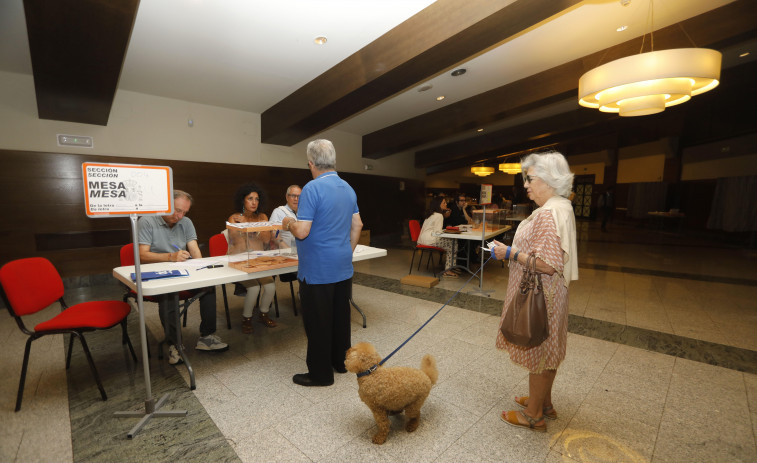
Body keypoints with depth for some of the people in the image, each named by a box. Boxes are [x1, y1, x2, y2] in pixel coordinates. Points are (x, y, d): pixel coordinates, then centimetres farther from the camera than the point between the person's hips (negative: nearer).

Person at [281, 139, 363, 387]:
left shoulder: (312, 188, -17)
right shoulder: (348, 188, 7)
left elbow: (302, 232, -21)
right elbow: (357, 225, 12)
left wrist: (288, 223, 0)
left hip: (318, 270, -7)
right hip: (343, 267, 8)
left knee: (318, 322, 6)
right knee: (341, 315, 18)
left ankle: (321, 373, 21)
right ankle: (341, 361, 35)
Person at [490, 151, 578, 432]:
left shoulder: (549, 213, -25)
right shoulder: (561, 207, 10)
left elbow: (548, 264, -30)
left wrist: (511, 254, -22)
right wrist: (515, 250, 14)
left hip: (540, 296, -11)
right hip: (542, 293, 11)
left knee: (538, 352, 6)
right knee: (545, 351, 22)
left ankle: (534, 415, 26)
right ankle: (543, 402, 41)